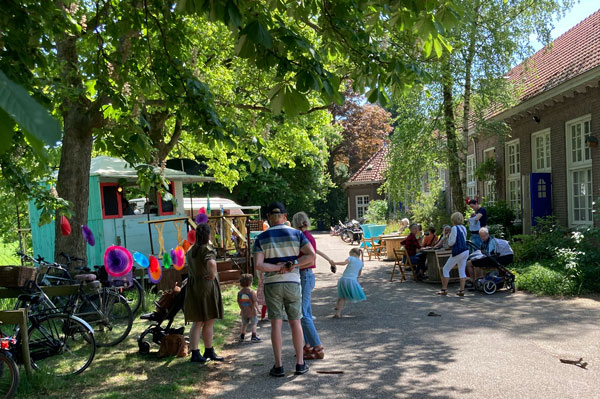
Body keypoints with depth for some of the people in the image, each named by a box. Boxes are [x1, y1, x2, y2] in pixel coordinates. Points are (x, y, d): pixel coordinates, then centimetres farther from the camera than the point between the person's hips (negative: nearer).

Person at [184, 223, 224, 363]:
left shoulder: (190, 251, 11)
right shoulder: (207, 249, -14)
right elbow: (211, 263, -34)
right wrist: (212, 275, -17)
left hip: (193, 288, 7)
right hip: (207, 288, -7)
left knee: (197, 323, 9)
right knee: (209, 322, 5)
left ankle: (195, 353, 8)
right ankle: (209, 352, 15)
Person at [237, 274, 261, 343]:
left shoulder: (239, 292, 0)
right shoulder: (251, 292, -16)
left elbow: (238, 302, 6)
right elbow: (255, 302, -17)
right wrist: (257, 308, -4)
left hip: (243, 312, 5)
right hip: (251, 311, -5)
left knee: (244, 324, 19)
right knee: (254, 324, 6)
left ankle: (242, 337, 24)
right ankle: (254, 337, 2)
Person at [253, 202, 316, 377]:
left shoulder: (261, 238, -2)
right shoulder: (296, 234, 0)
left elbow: (258, 264, -13)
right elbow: (311, 255, -9)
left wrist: (278, 268, -9)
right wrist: (293, 265, -8)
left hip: (272, 283, -1)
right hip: (293, 282, 1)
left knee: (276, 323, 2)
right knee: (295, 322, 9)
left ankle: (278, 366, 4)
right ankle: (300, 363, 14)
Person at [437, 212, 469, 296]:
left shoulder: (455, 228, -14)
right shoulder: (463, 228, 10)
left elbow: (452, 242, -16)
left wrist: (448, 238, 4)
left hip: (458, 252, -8)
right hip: (465, 251, 8)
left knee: (445, 269, 4)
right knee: (462, 271, 10)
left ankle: (444, 289, 6)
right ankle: (462, 290, 6)